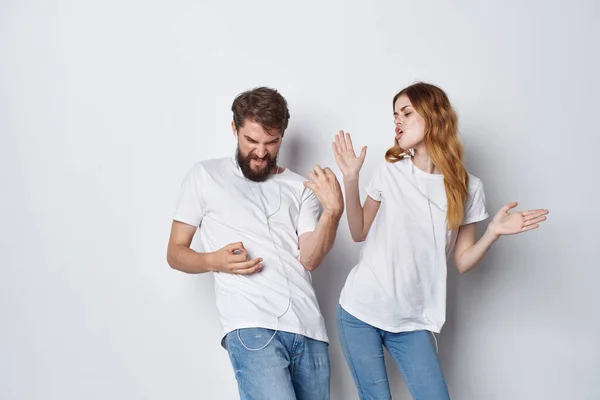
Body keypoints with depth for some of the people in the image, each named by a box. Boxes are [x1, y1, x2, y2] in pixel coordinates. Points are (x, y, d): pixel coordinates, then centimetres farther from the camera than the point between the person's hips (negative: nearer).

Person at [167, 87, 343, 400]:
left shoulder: (300, 187, 14)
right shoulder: (205, 176, 9)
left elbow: (309, 259, 2)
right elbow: (175, 253, 9)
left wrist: (333, 211, -14)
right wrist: (213, 261, -10)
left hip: (308, 328, 4)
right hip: (251, 327, -4)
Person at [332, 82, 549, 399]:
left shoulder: (467, 187, -1)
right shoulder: (389, 172, -3)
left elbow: (462, 261, 1)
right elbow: (359, 233, 4)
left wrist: (493, 233, -15)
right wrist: (350, 179, -6)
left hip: (413, 321, 1)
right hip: (360, 311, -1)